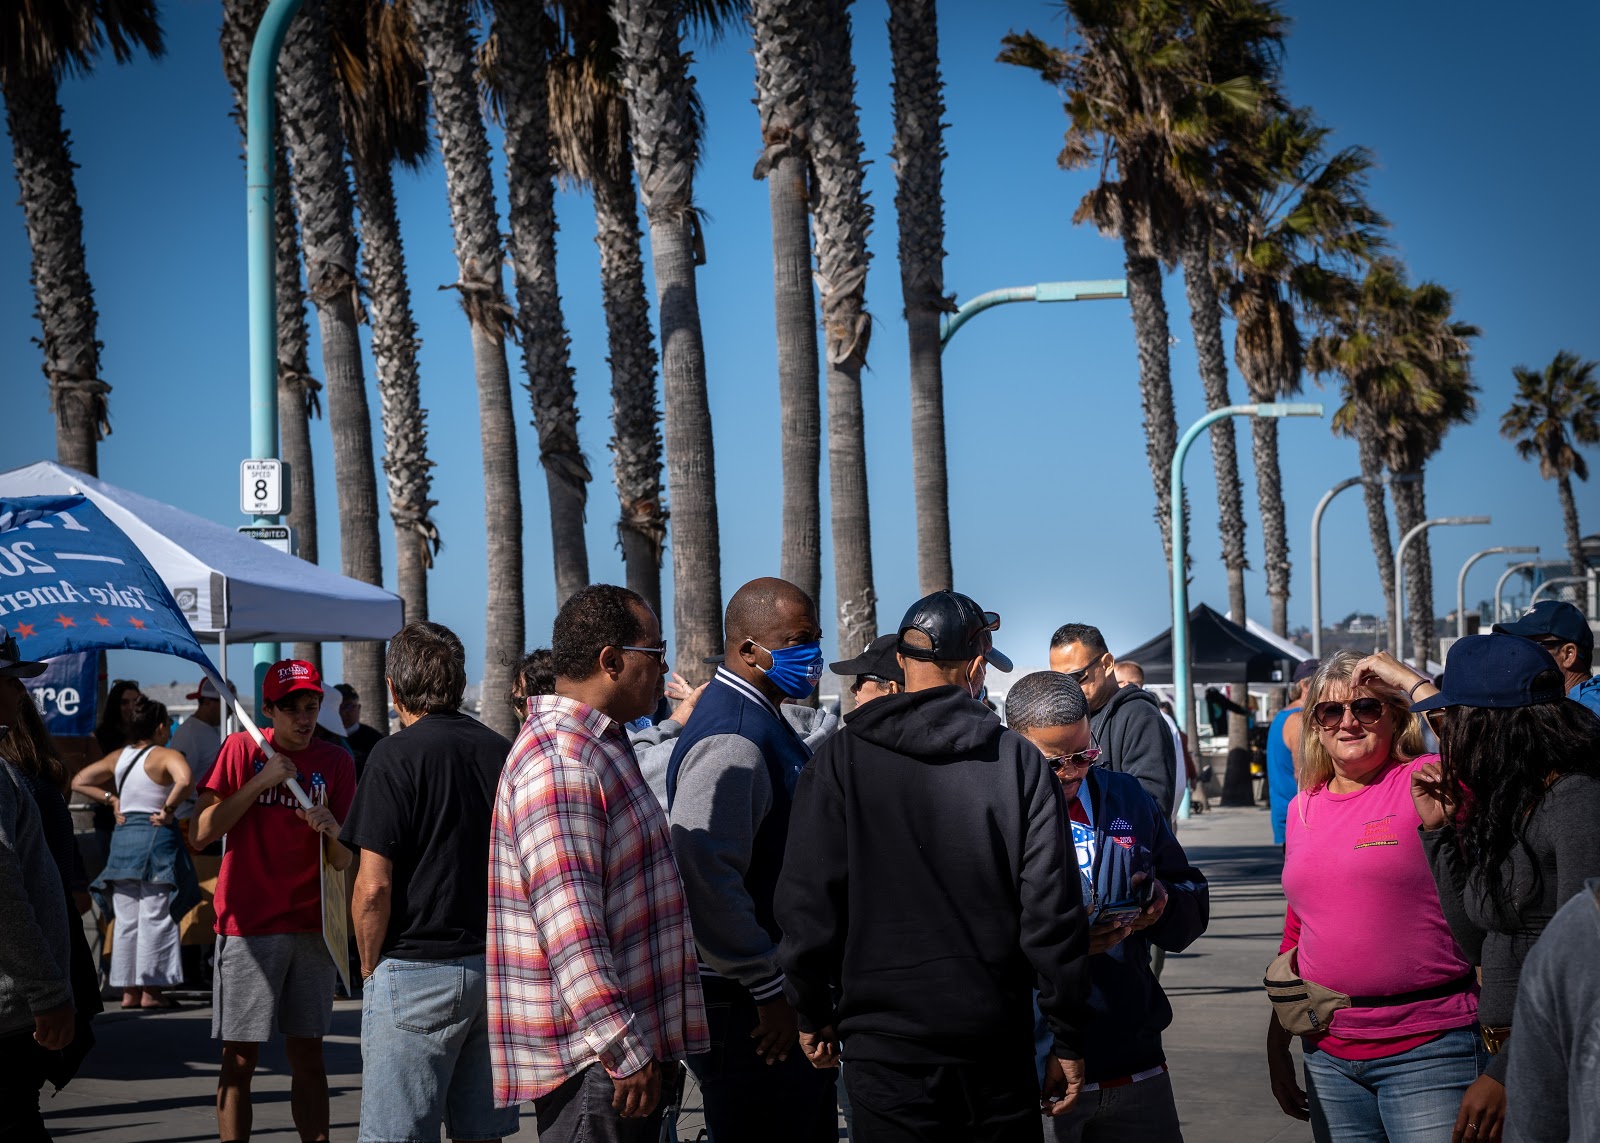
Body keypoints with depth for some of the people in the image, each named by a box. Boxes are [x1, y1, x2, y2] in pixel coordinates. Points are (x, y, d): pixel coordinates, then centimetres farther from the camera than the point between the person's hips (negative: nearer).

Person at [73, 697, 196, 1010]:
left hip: (123, 836, 6)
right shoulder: (166, 756, -9)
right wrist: (168, 809, -17)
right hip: (157, 836, -6)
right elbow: (185, 781, -30)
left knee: (127, 919, 10)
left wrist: (110, 799, 11)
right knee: (155, 917, -1)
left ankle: (129, 990, 13)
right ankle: (151, 990, -1)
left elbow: (79, 782, 16)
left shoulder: (118, 757, 10)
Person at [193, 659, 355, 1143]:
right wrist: (259, 783, -14)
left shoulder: (336, 762, 6)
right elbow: (202, 834, -7)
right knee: (240, 1057, -2)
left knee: (308, 1053, 6)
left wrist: (331, 831, -18)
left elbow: (344, 863, 5)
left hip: (311, 927, 3)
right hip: (249, 926, -2)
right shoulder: (241, 749, 0)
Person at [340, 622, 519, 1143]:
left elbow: (373, 886, -14)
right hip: (499, 970, 6)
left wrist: (369, 967, 0)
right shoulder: (503, 752, 8)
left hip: (417, 972, -6)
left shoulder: (395, 756, -10)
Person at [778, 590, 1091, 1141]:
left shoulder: (842, 759, -2)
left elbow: (807, 901, -4)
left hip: (883, 1042, -1)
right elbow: (1051, 910, -4)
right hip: (997, 1044, 1)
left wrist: (814, 1014, 9)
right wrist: (1068, 1038, 4)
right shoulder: (1020, 761, -1)